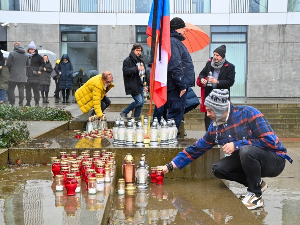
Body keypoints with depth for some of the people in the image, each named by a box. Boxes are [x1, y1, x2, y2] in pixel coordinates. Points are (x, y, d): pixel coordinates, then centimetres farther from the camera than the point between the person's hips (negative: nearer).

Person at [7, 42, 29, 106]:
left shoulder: (12, 53, -7)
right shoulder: (25, 54, 9)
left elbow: (8, 64, -7)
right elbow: (28, 64, 14)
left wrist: (10, 69, 11)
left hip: (13, 75, -4)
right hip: (22, 76, 4)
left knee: (11, 89, 3)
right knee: (21, 90, 6)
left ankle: (12, 104, -1)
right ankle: (21, 103, 4)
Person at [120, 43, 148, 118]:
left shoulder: (141, 61, 20)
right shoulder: (127, 61, -4)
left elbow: (145, 74, 25)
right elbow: (126, 71, -19)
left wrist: (146, 85, 19)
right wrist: (137, 69, -24)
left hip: (140, 85, 8)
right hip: (133, 86, -8)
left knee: (141, 103, 5)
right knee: (139, 101, -16)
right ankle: (124, 112, 0)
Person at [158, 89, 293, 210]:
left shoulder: (248, 113, -19)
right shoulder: (214, 128, 1)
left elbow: (270, 141, -24)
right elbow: (196, 149, 6)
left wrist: (236, 145, -23)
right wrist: (170, 166, 1)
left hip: (275, 160, -6)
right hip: (248, 160, 7)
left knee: (246, 150, -35)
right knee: (218, 168, -12)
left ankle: (255, 196, -13)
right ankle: (257, 183, 7)